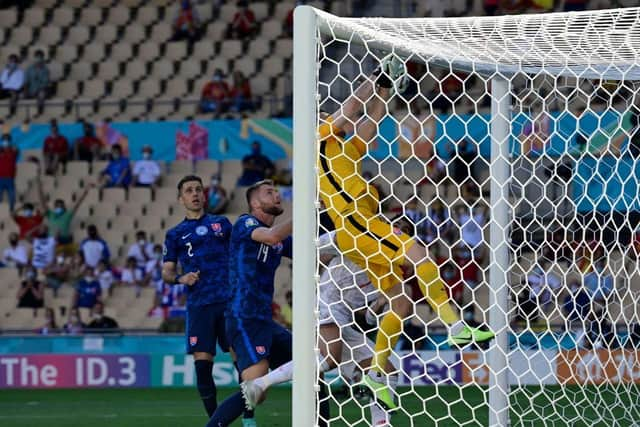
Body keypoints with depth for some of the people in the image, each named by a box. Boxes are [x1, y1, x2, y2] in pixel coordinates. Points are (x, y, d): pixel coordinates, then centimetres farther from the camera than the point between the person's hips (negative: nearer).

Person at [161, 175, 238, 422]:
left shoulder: (221, 223, 14)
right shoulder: (175, 234, 13)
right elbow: (166, 272, 11)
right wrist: (180, 278, -10)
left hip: (229, 300, 0)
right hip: (199, 306, 0)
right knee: (202, 363, -7)